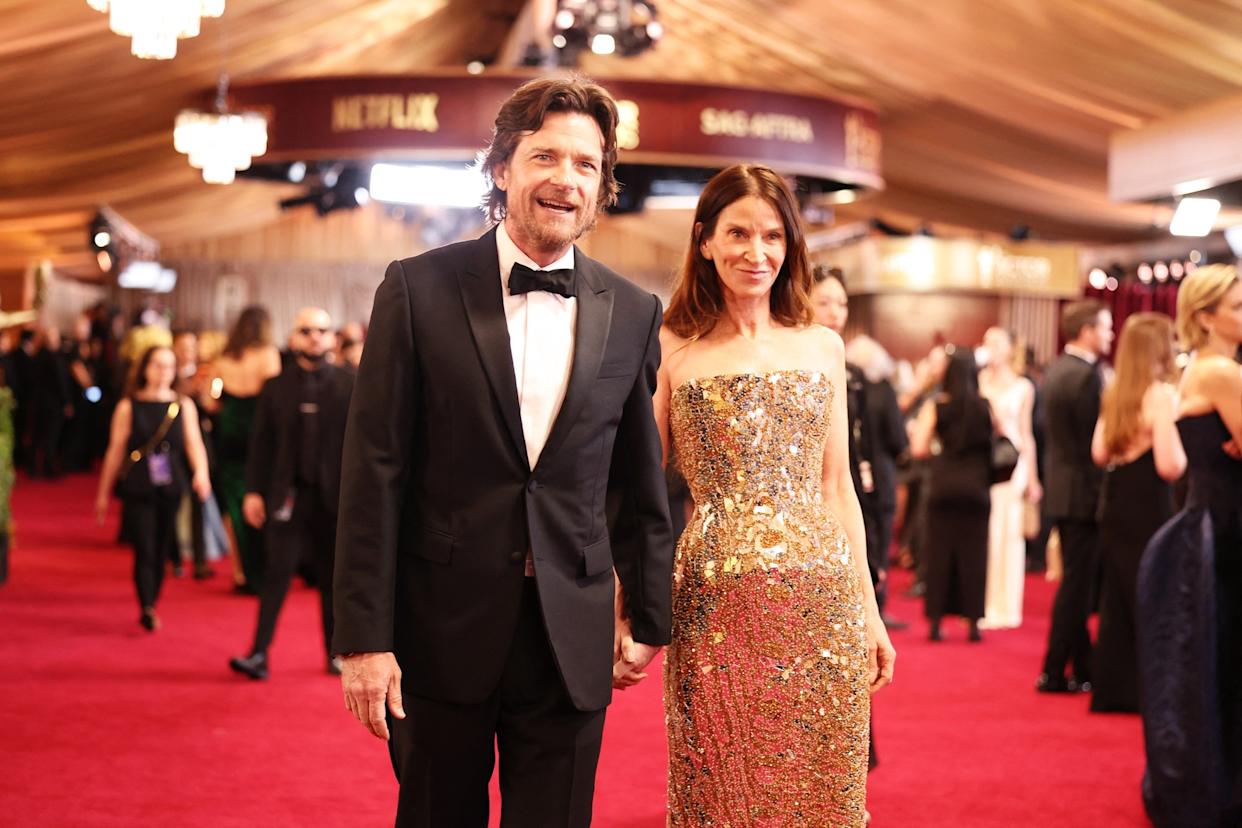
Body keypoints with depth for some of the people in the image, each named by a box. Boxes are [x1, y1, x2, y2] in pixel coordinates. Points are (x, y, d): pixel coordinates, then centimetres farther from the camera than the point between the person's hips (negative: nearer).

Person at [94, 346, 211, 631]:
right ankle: (147, 610, -15)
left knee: (162, 552, 7)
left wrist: (201, 471, -21)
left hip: (171, 490, 2)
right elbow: (115, 451, 4)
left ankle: (151, 606, 19)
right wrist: (103, 493, 8)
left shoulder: (184, 405, 5)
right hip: (137, 490, -2)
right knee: (145, 551, -11)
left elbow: (194, 443, -1)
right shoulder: (128, 407, 0)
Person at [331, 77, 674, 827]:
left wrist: (649, 616, 14)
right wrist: (364, 636, -9)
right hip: (444, 632, -1)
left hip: (571, 644, 2)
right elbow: (375, 473, -6)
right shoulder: (420, 289, -4)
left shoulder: (632, 314, 4)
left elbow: (641, 481, 11)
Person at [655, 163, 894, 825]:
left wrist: (868, 607, 11)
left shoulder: (822, 346, 11)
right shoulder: (672, 348, 1)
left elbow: (837, 486, 14)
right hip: (718, 605, -3)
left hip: (824, 603, 3)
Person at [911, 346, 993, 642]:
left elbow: (918, 448, -10)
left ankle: (935, 621, 7)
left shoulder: (935, 406, -5)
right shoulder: (986, 407, -1)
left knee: (939, 553, 5)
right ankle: (973, 622, 7)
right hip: (976, 488, 1)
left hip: (942, 488, -1)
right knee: (973, 555, 6)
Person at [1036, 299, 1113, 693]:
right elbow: (1095, 441, -19)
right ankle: (1054, 673, 0)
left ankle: (1083, 668, 22)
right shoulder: (1087, 376, -18)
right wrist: (1102, 492, -13)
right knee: (1076, 583, -3)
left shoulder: (1055, 370, 12)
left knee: (1077, 582, 15)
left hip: (1062, 489, 10)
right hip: (1082, 492, -10)